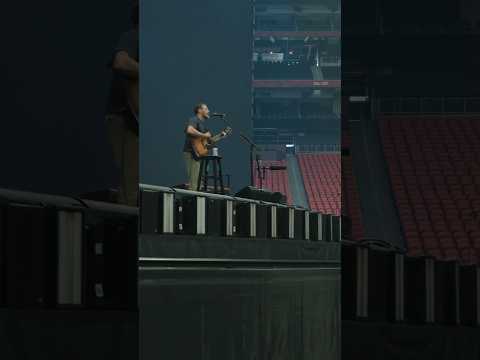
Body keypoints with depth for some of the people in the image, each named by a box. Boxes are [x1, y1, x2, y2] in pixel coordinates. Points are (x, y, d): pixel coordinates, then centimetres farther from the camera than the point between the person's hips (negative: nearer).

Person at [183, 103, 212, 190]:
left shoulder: (202, 123, 22)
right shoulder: (194, 120, -8)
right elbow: (190, 130, -31)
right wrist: (204, 135, -21)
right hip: (192, 154, -10)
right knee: (194, 183, -13)